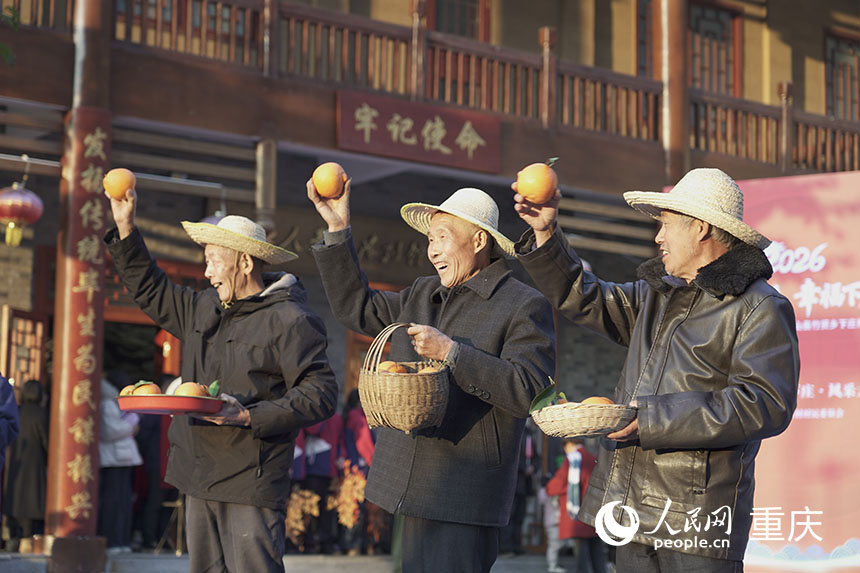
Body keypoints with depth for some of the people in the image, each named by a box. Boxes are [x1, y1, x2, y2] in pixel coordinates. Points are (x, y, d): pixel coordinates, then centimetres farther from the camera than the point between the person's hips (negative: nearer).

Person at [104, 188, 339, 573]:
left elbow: (321, 395, -13)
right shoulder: (204, 310, 16)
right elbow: (150, 290, 30)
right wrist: (125, 228, 22)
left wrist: (249, 417, -21)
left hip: (251, 483, -8)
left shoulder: (290, 320, -8)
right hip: (201, 482, 8)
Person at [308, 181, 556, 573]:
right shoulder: (422, 296, 20)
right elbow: (356, 308, 27)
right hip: (415, 488, 7)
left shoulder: (525, 306, -4)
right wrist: (338, 229, 21)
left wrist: (451, 353, -18)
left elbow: (528, 391, -15)